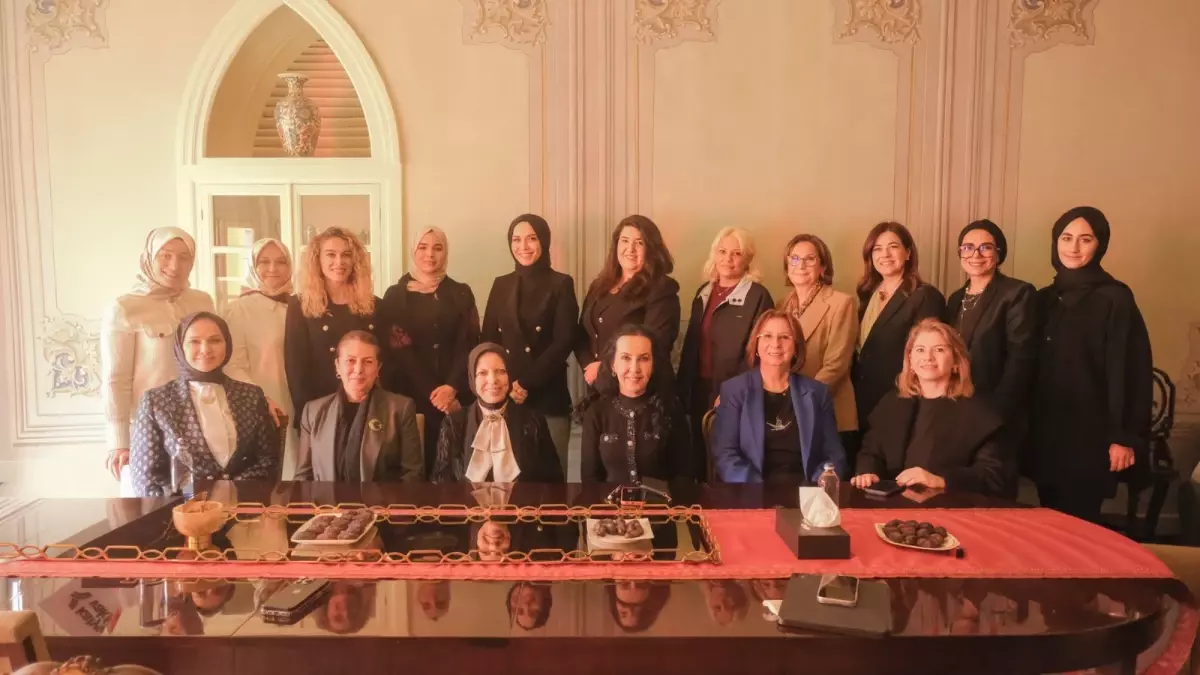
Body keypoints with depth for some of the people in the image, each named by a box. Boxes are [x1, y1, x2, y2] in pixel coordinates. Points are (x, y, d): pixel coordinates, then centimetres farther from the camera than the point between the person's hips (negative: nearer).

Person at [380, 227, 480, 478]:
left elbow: (468, 345, 2)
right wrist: (433, 393, -10)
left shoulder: (461, 294, 9)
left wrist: (452, 387, -14)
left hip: (454, 395, 1)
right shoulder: (395, 295, 5)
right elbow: (395, 349, -2)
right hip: (409, 396, -1)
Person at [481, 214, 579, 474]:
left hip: (547, 399, -3)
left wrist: (526, 384, -12)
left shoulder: (561, 284, 1)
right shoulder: (501, 285, 12)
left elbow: (563, 343, -7)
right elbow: (488, 340, 8)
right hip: (504, 398, 3)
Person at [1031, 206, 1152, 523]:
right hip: (1045, 433, 6)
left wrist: (1125, 437, -14)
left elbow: (1130, 371, -11)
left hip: (1089, 436, -5)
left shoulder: (1115, 299, -8)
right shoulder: (1045, 299, 10)